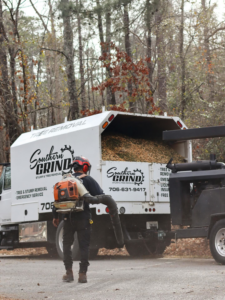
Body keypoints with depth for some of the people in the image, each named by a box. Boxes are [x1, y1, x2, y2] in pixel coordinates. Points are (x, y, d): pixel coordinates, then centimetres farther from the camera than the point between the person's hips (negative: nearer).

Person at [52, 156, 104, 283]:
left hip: (68, 218, 3)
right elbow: (100, 195, -9)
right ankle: (83, 274, -1)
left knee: (67, 244, 14)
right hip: (83, 218, -3)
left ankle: (69, 273, 14)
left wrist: (55, 216, 20)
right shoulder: (88, 180, -1)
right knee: (84, 245, 1)